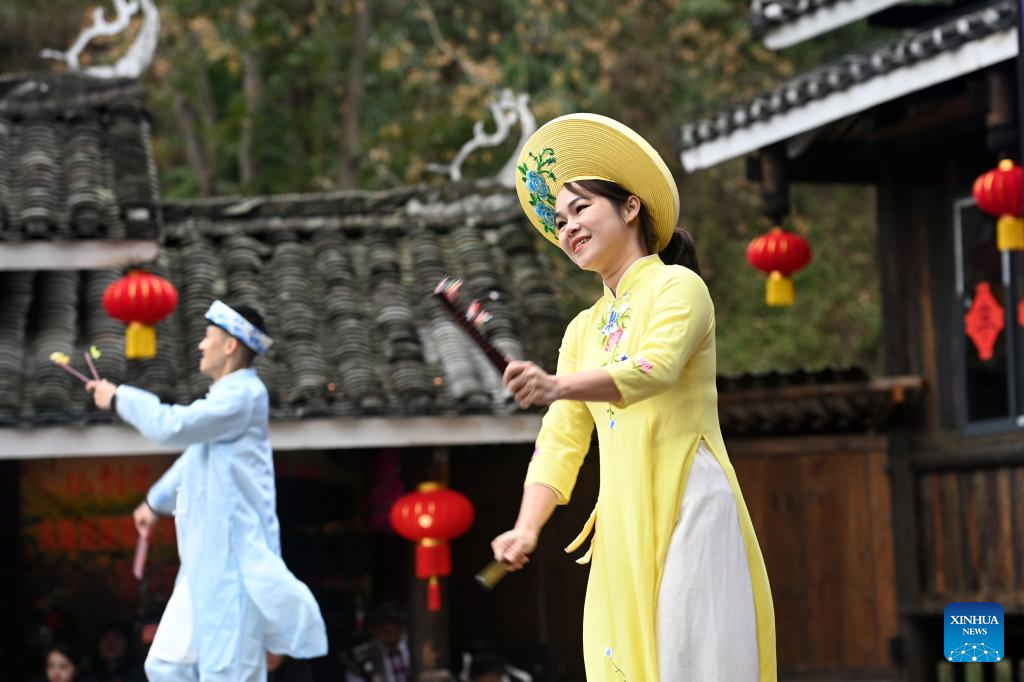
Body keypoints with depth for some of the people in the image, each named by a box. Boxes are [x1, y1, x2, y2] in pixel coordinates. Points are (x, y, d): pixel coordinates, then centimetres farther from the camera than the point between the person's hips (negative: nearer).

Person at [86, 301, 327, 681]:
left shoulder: (243, 394, -13)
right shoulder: (226, 395, 19)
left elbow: (173, 426, -22)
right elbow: (195, 456, 33)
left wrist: (119, 398, -8)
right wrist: (156, 502, 42)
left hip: (234, 561, -10)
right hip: (206, 563, 10)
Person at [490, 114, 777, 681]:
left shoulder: (678, 286, 0)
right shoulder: (583, 329, 20)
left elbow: (653, 370, -20)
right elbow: (560, 443, 14)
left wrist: (557, 387, -36)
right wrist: (527, 527, -2)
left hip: (687, 507, -6)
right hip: (621, 524, 6)